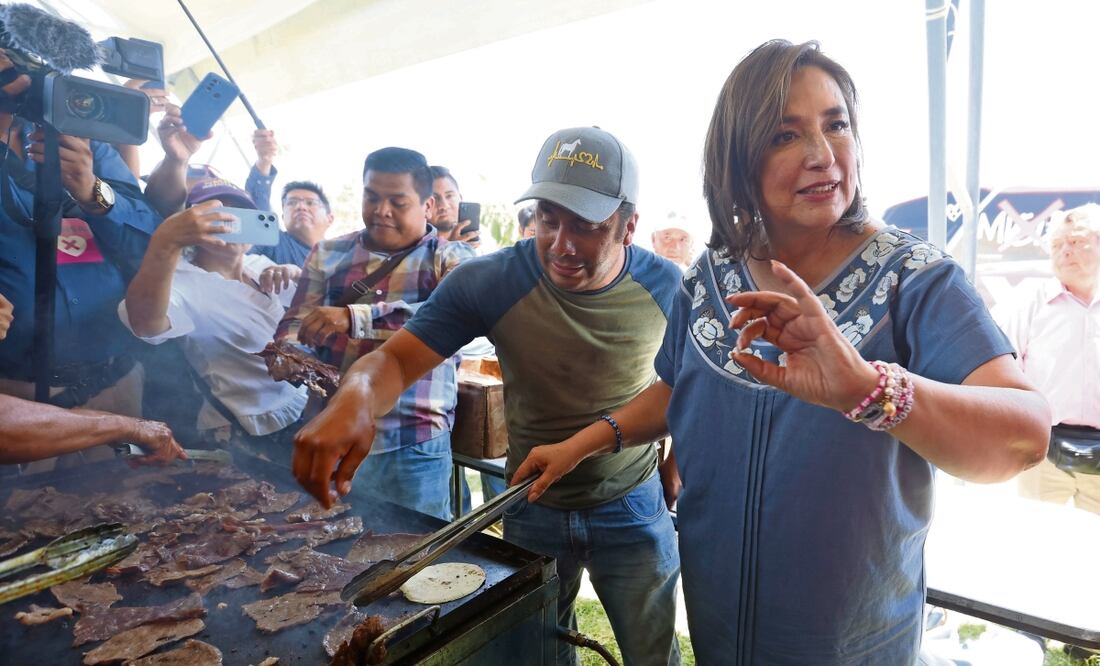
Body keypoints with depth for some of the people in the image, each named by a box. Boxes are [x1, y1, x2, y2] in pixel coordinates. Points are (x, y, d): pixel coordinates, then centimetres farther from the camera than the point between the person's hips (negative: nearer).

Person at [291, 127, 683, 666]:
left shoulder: (663, 286, -14)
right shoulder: (489, 282, -20)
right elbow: (397, 358, -22)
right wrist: (354, 398, -43)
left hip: (632, 506, 1)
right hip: (532, 508, 0)